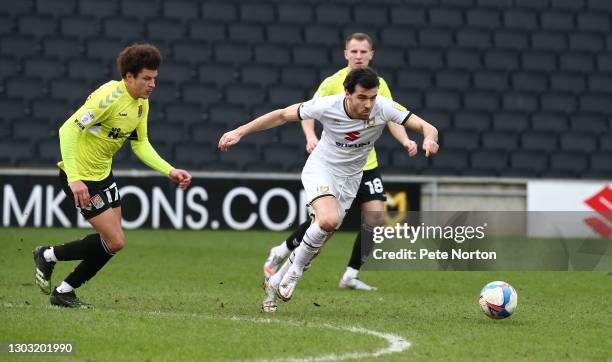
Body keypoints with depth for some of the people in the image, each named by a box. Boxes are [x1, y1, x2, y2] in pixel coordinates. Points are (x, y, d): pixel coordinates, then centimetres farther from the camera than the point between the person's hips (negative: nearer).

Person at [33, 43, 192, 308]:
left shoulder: (142, 103, 3)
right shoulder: (110, 96, -25)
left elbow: (141, 144, 11)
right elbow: (68, 129, -29)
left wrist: (170, 172, -3)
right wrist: (74, 179, -34)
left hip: (102, 173, 9)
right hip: (80, 175, -9)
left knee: (113, 241, 8)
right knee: (114, 241, -10)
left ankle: (64, 292, 21)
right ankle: (48, 256, 9)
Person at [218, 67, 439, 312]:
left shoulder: (384, 108, -21)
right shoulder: (327, 106, -25)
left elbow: (427, 128, -21)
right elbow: (282, 115, -12)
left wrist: (429, 139, -46)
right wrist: (240, 132, -14)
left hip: (348, 181, 3)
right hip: (320, 169, -3)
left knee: (319, 239, 6)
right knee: (328, 219, -32)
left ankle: (275, 283, 29)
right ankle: (296, 267, -7)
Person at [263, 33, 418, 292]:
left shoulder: (379, 85, 4)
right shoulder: (333, 83, -7)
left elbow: (393, 118, 7)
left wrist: (405, 140, -12)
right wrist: (311, 137, -24)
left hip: (367, 164, 4)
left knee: (375, 217, -9)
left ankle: (351, 276, 4)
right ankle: (279, 253, 19)